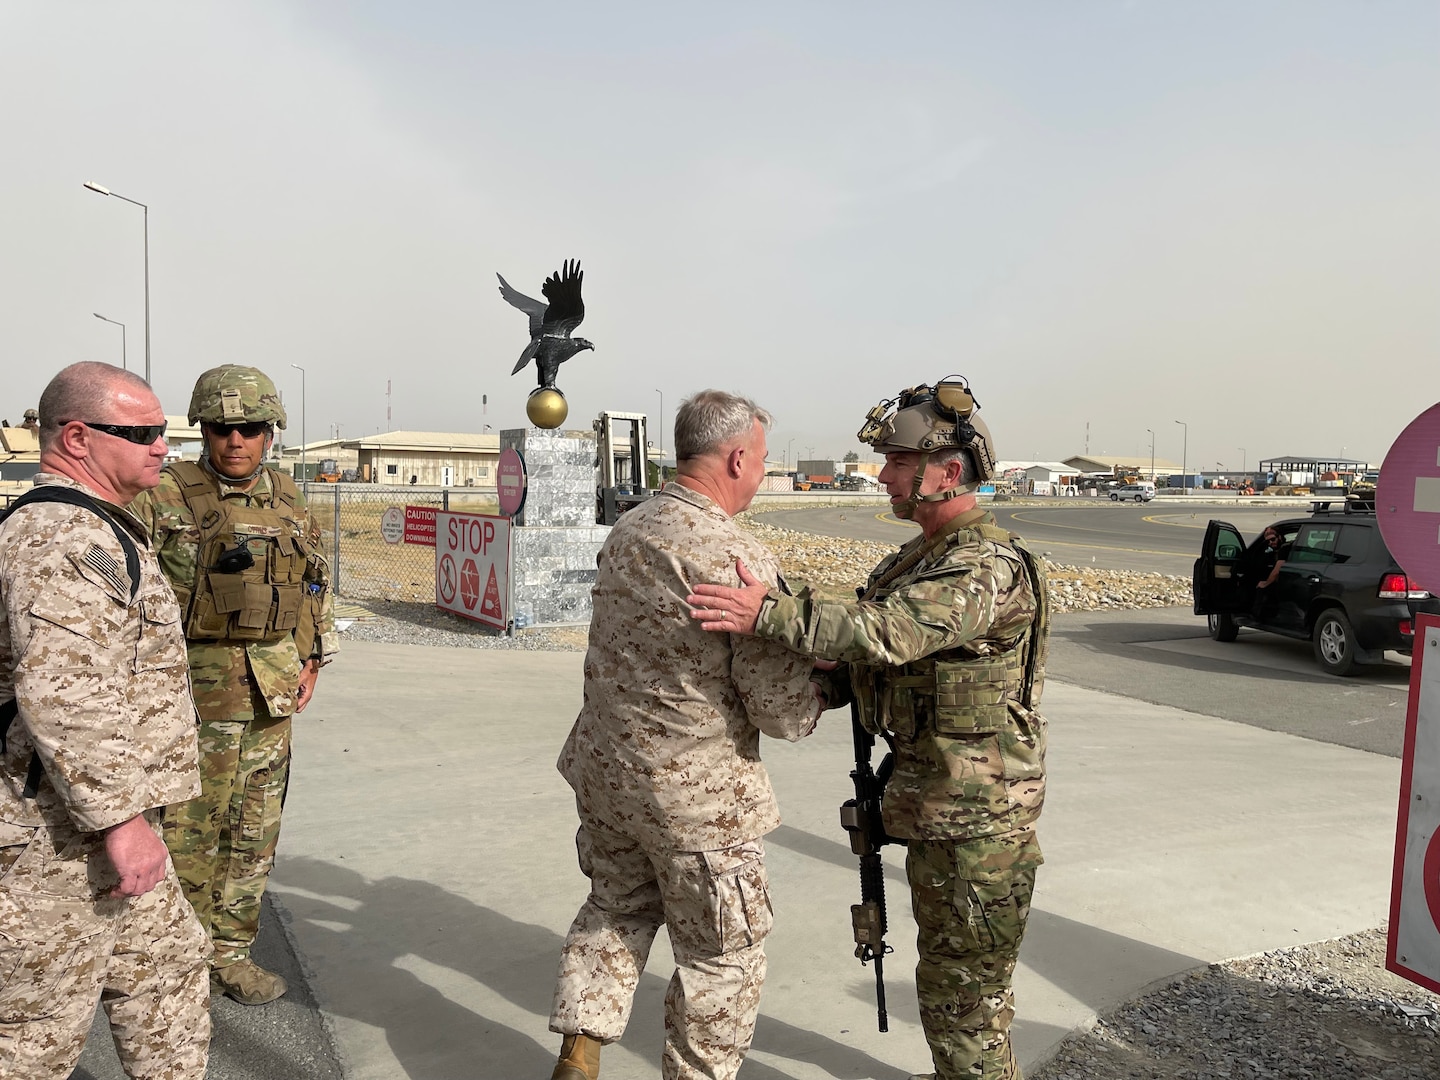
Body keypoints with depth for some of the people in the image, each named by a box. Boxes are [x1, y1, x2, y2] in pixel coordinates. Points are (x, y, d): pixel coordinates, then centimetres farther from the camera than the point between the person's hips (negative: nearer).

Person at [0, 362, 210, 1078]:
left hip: (98, 827, 11)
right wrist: (121, 817, -27)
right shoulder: (66, 536, -21)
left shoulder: (90, 527, 15)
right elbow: (58, 692, -31)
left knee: (166, 967, 19)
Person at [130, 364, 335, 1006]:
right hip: (196, 689, -5)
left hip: (273, 691, 5)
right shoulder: (164, 497, -8)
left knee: (254, 831, 13)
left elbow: (316, 585, 18)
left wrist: (311, 661, 12)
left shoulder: (289, 501, 8)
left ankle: (230, 952, 28)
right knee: (188, 831, 3)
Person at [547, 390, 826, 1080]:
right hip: (695, 796, -7)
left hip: (604, 769, 7)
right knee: (722, 956, 14)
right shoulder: (740, 560, -24)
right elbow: (785, 715, -20)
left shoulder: (626, 531, 0)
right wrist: (824, 677, 1)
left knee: (617, 906, 28)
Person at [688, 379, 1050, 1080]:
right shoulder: (925, 554, 11)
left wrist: (769, 613, -41)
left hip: (974, 812, -10)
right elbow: (882, 657, 14)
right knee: (945, 964, 25)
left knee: (963, 988, 3)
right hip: (933, 791, 10)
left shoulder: (988, 567, -22)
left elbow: (888, 631, -36)